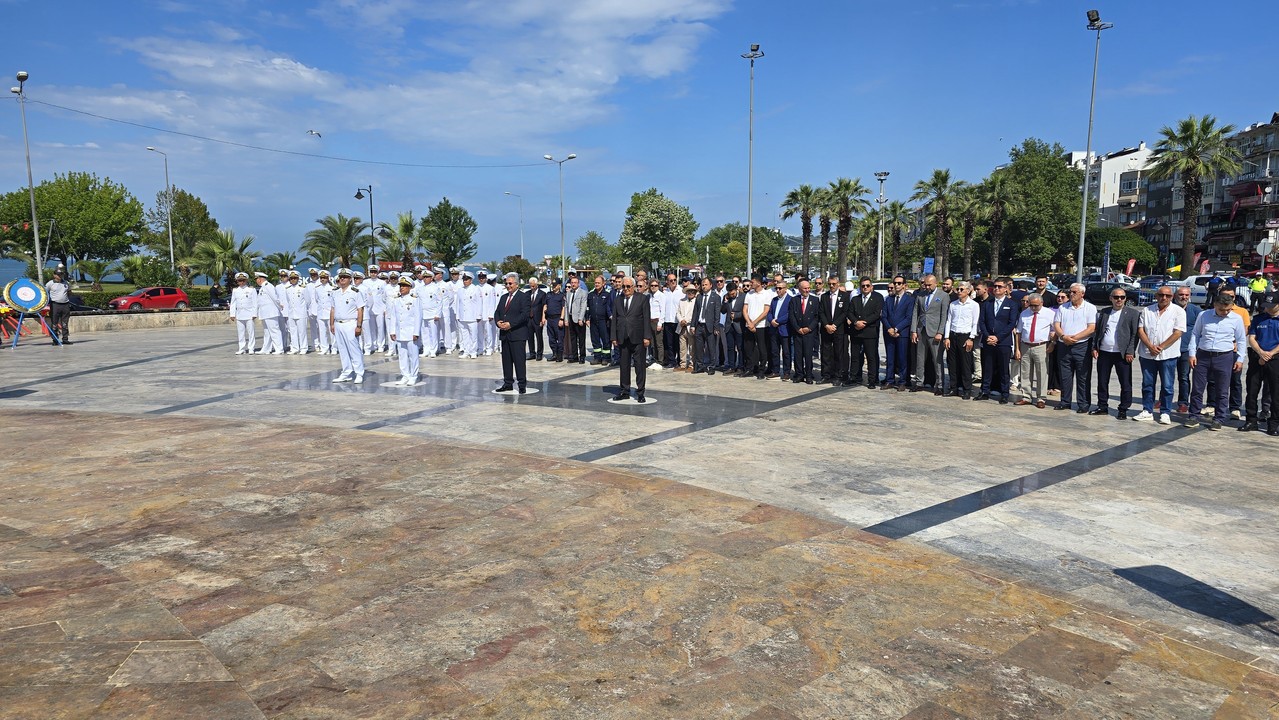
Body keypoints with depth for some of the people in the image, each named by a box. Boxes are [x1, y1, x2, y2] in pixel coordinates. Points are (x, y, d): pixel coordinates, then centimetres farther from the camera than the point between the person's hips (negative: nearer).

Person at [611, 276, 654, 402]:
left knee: (640, 366, 1)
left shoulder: (642, 298, -1)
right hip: (622, 339, 4)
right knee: (624, 366, 9)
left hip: (638, 339, -4)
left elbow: (647, 318, -4)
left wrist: (647, 337, -10)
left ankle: (640, 393, 9)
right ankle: (625, 391, 19)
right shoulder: (618, 300, 11)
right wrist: (614, 337, 5)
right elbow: (614, 319, 12)